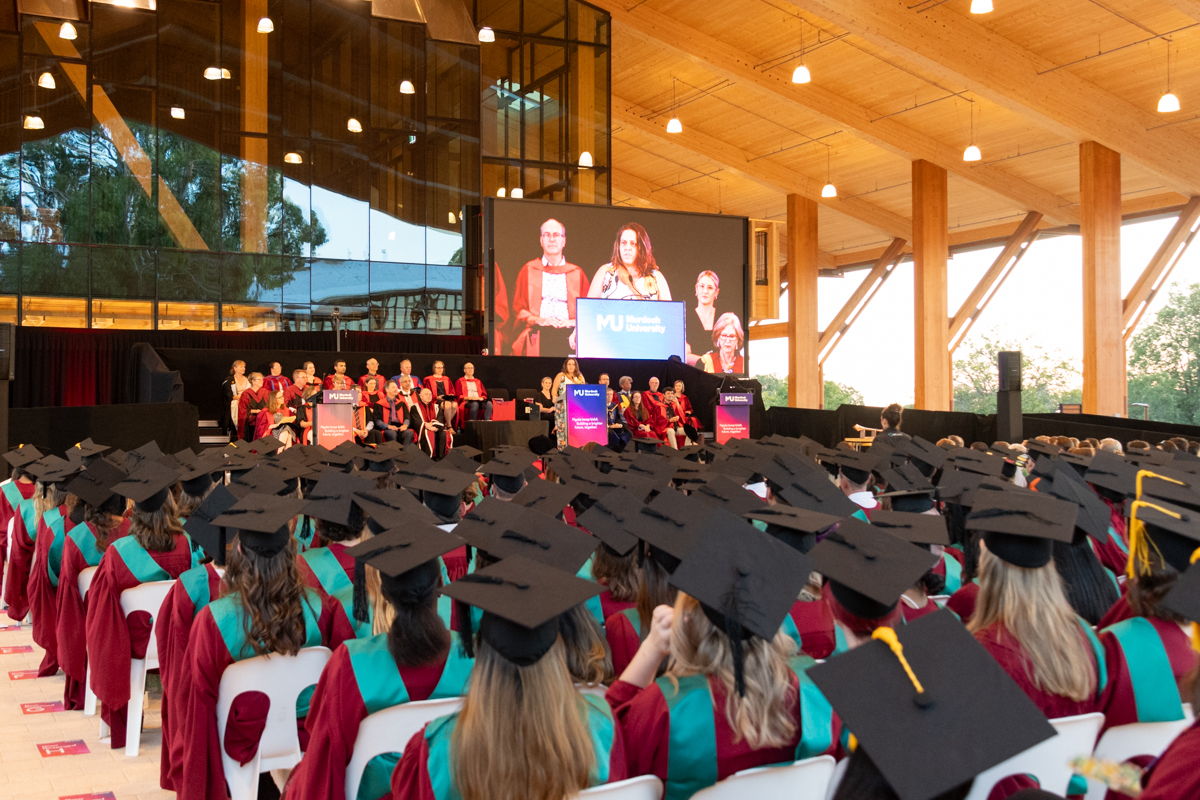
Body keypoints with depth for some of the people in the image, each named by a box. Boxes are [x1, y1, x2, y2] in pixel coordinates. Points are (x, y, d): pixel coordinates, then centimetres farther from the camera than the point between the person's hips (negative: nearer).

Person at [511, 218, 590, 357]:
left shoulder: (577, 273, 19)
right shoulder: (529, 270, 18)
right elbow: (518, 309, 12)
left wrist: (573, 322, -7)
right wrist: (539, 320, -6)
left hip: (568, 334, 1)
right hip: (538, 337, -1)